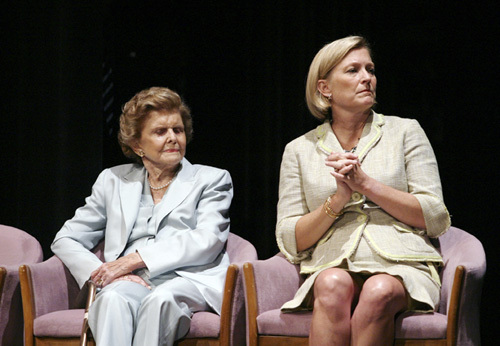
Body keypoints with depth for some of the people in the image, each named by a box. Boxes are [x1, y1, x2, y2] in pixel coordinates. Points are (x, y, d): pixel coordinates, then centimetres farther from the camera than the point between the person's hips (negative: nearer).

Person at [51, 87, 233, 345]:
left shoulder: (211, 180, 19)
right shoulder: (113, 181, 26)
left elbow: (207, 241, 1)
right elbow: (66, 240, 22)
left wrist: (135, 259, -9)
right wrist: (100, 273, -2)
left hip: (189, 280, -1)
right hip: (132, 282, 2)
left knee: (160, 299, -38)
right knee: (113, 299, -36)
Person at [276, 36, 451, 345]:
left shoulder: (405, 131, 14)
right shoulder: (299, 150, 17)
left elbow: (436, 219, 6)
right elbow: (290, 242, 11)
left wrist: (367, 184, -3)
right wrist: (338, 200, -5)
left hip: (402, 266, -1)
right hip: (332, 266, 1)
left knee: (378, 291, -37)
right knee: (333, 285, -37)